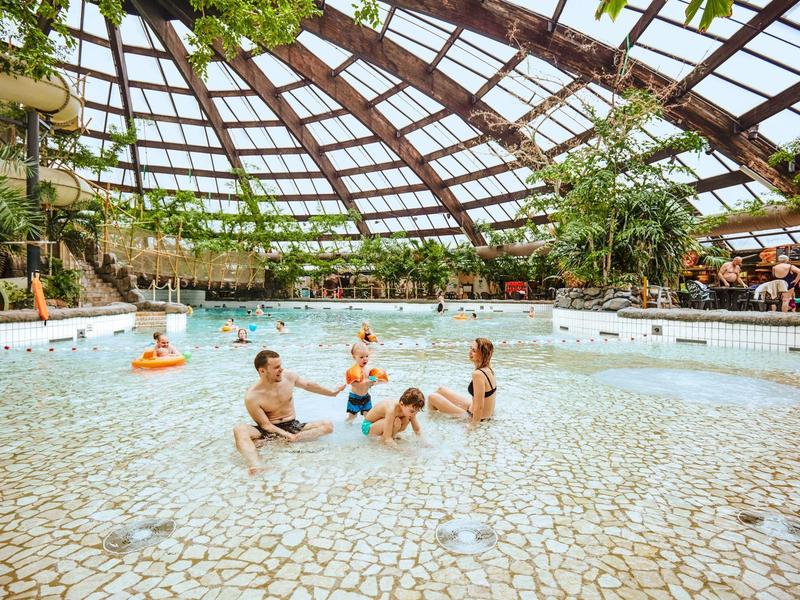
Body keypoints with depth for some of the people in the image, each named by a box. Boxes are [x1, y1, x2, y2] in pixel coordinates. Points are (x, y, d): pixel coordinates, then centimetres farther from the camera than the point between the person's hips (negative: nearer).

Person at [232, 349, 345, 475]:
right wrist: (286, 434, -29)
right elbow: (265, 424, -14)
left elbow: (308, 385, 13)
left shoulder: (288, 376, -6)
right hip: (271, 430, -4)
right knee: (239, 429, -32)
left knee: (328, 426, -20)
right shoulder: (252, 397, -19)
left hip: (293, 426, 4)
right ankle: (256, 466, -61)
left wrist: (332, 392, 23)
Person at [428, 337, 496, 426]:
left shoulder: (478, 374, -30)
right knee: (441, 390, 21)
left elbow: (479, 407, -29)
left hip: (473, 416, -9)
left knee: (432, 397, 1)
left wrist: (473, 425, -19)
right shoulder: (489, 369, -2)